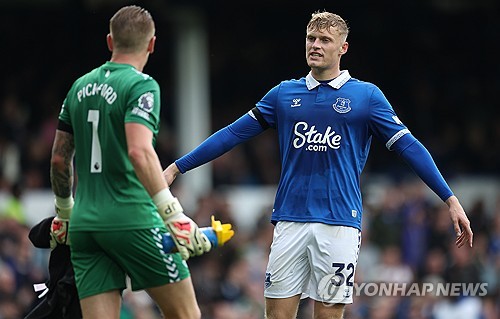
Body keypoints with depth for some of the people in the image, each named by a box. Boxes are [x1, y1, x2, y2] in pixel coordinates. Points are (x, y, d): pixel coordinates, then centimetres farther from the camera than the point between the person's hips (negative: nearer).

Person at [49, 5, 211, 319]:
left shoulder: (80, 87, 13)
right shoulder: (141, 85, -8)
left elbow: (59, 158, 18)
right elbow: (139, 152, -22)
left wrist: (64, 211, 33)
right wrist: (175, 215, -25)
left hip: (84, 223, 6)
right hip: (133, 220, -6)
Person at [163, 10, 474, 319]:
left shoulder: (367, 95, 3)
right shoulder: (284, 94, 11)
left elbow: (408, 146, 2)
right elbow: (233, 134, 13)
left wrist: (451, 199, -3)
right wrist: (177, 168, 10)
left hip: (340, 223, -2)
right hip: (290, 221, 3)